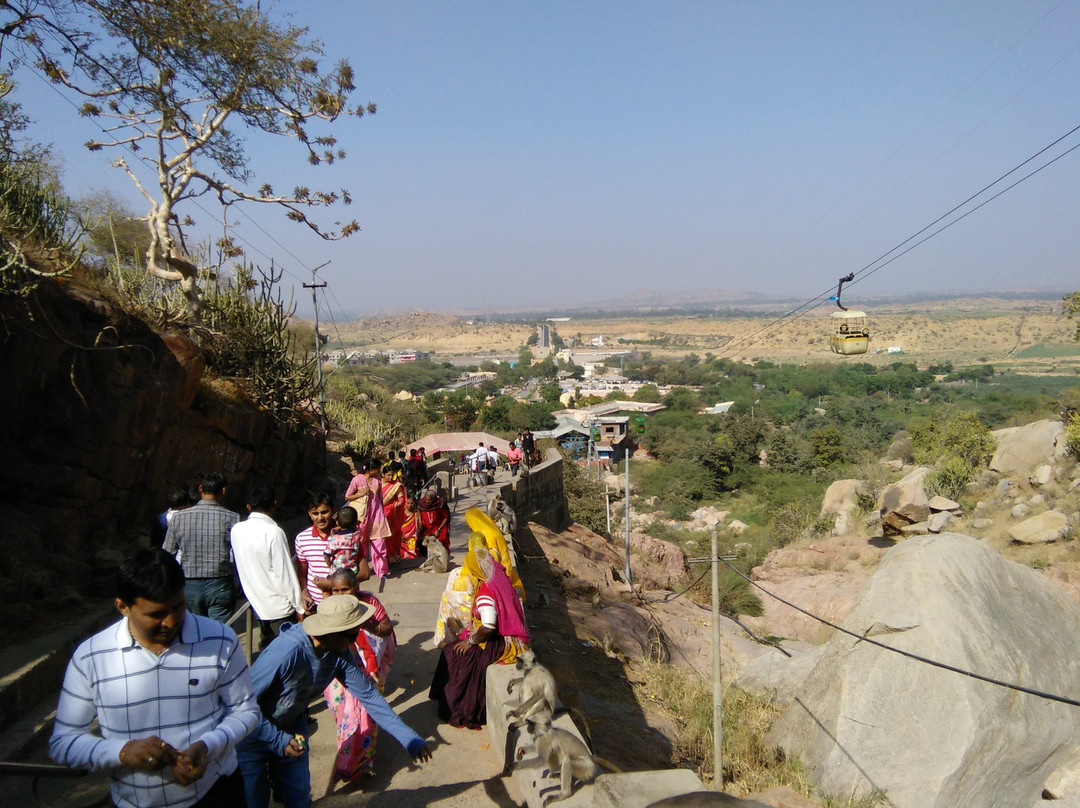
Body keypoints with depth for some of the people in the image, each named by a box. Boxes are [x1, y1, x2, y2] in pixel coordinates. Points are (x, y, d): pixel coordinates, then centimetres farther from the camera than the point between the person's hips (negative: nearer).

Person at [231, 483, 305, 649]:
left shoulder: (236, 530, -2)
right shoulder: (273, 532, -20)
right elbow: (285, 574, -18)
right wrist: (299, 607, -9)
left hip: (256, 603, 6)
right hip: (278, 607, -6)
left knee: (266, 648, 19)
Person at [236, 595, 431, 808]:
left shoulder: (339, 654, -15)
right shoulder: (286, 651, -37)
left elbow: (368, 695, -9)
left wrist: (409, 739, -10)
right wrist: (277, 739, -29)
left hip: (291, 732, 6)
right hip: (253, 734, -6)